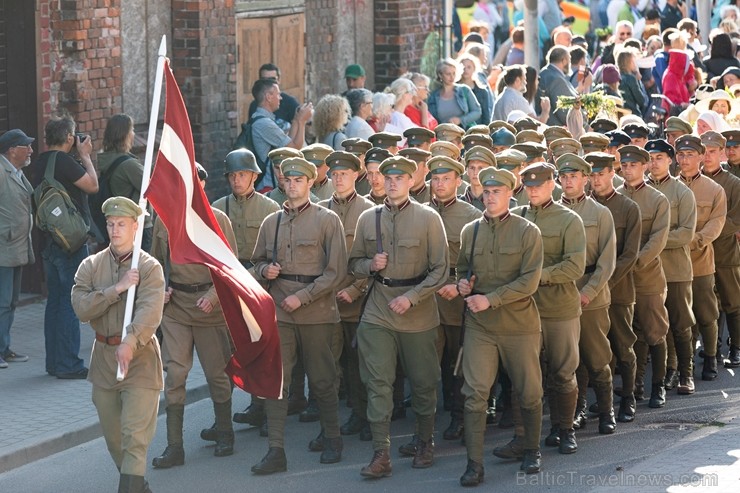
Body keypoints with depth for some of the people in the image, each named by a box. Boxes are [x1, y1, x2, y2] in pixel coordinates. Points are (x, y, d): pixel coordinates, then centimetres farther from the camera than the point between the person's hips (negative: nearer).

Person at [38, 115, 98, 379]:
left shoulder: (43, 162, 9)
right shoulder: (64, 161, -18)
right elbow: (92, 185, -14)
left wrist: (81, 157, 10)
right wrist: (85, 156, -4)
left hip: (50, 241, 9)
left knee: (55, 301, 14)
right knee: (70, 303, -5)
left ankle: (54, 361, 18)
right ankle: (68, 364, -4)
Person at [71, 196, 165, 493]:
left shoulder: (149, 267, -7)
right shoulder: (91, 266, 5)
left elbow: (150, 312, -23)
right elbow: (81, 307, -10)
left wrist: (130, 343, -38)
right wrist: (117, 288, -18)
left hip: (139, 358, -5)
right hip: (103, 357, 5)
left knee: (135, 438, -11)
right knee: (113, 437, 14)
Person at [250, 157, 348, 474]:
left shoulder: (327, 220, -1)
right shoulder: (271, 223, 11)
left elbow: (336, 271, -6)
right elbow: (257, 262, 21)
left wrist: (302, 297, -12)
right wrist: (264, 271, -4)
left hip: (317, 312, -3)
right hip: (279, 311, 3)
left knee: (321, 379, 7)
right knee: (275, 380, -3)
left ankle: (331, 438, 26)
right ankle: (276, 450, -3)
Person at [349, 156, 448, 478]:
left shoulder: (429, 219, -3)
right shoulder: (368, 219, 5)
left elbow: (440, 270, -5)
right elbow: (354, 265, 14)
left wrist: (412, 297, -16)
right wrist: (370, 265, -9)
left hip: (418, 315, -2)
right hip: (378, 313, 2)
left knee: (423, 382, 9)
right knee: (377, 383, -5)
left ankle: (425, 443, 28)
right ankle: (381, 454, -5)